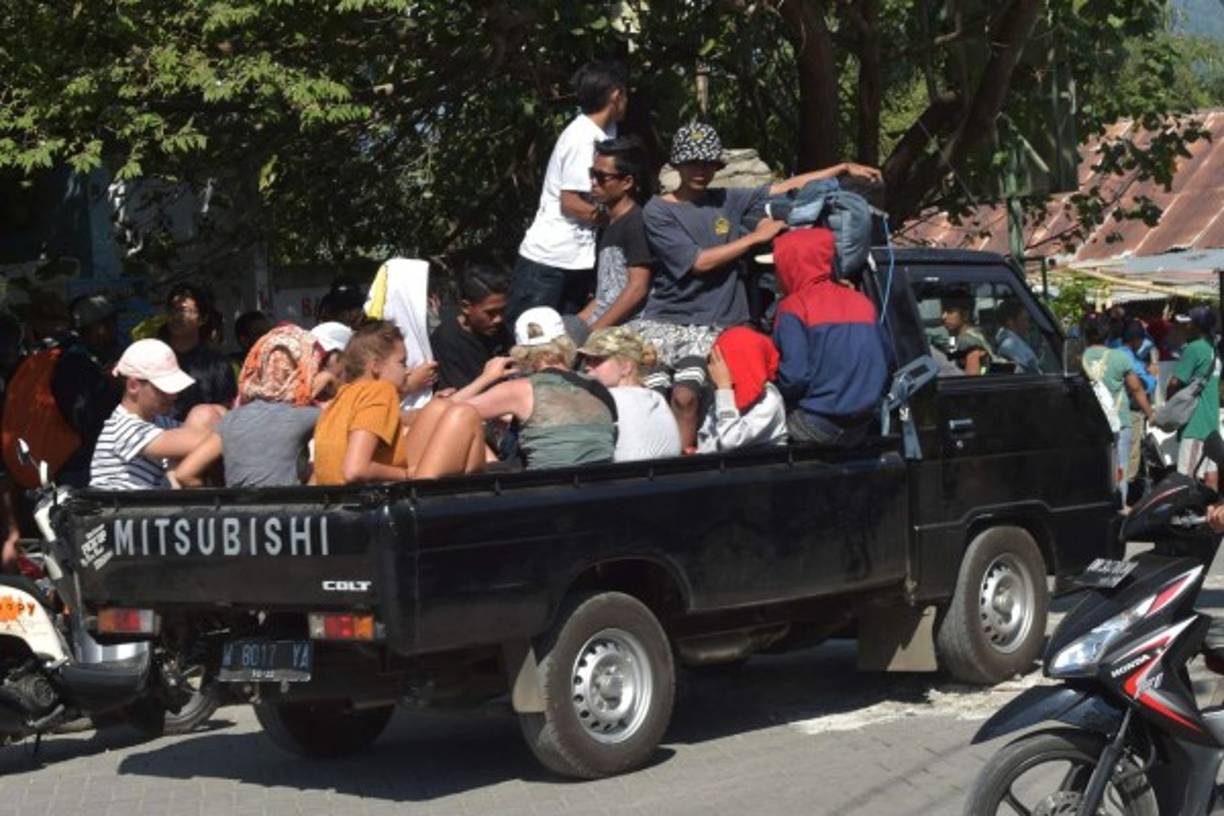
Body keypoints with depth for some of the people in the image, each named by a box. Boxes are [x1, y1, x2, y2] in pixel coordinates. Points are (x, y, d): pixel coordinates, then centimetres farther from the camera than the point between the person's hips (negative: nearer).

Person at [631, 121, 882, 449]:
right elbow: (698, 262, -7)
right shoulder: (658, 210, 0)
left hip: (709, 326, 2)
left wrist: (845, 169, 17)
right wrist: (756, 237, -1)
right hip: (662, 320, -2)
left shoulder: (728, 201, 13)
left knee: (685, 396, -24)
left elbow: (788, 187, 17)